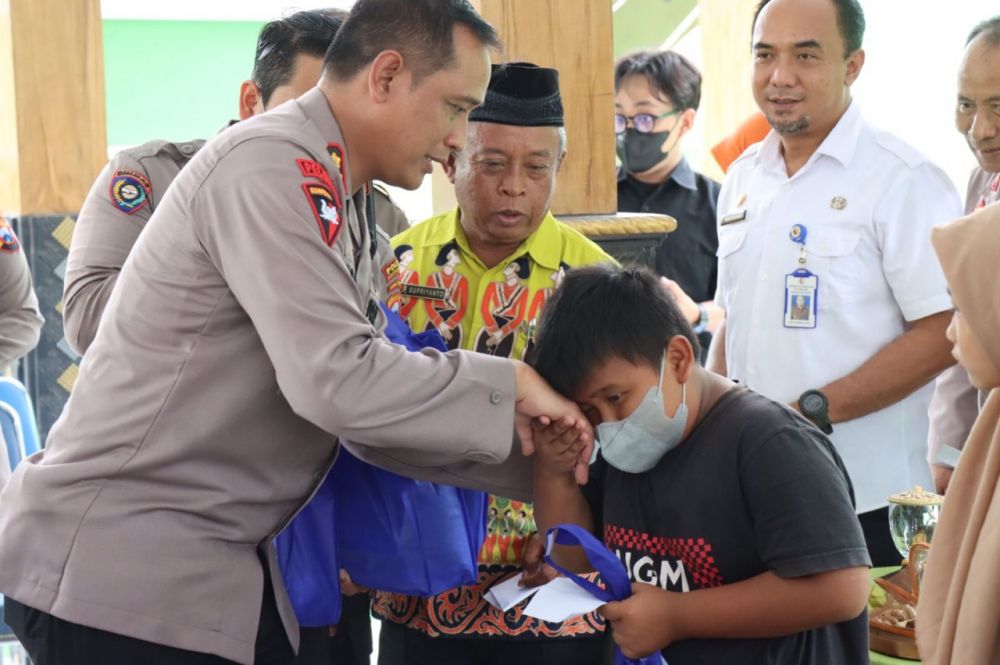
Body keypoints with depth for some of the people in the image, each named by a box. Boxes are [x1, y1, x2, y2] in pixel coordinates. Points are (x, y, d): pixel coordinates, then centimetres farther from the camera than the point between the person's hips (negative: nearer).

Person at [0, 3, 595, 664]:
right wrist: (509, 384, -14)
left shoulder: (349, 211, 12)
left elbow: (368, 412, 10)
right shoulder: (270, 165, -18)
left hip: (215, 562, 9)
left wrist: (529, 455, 3)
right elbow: (338, 383, -26)